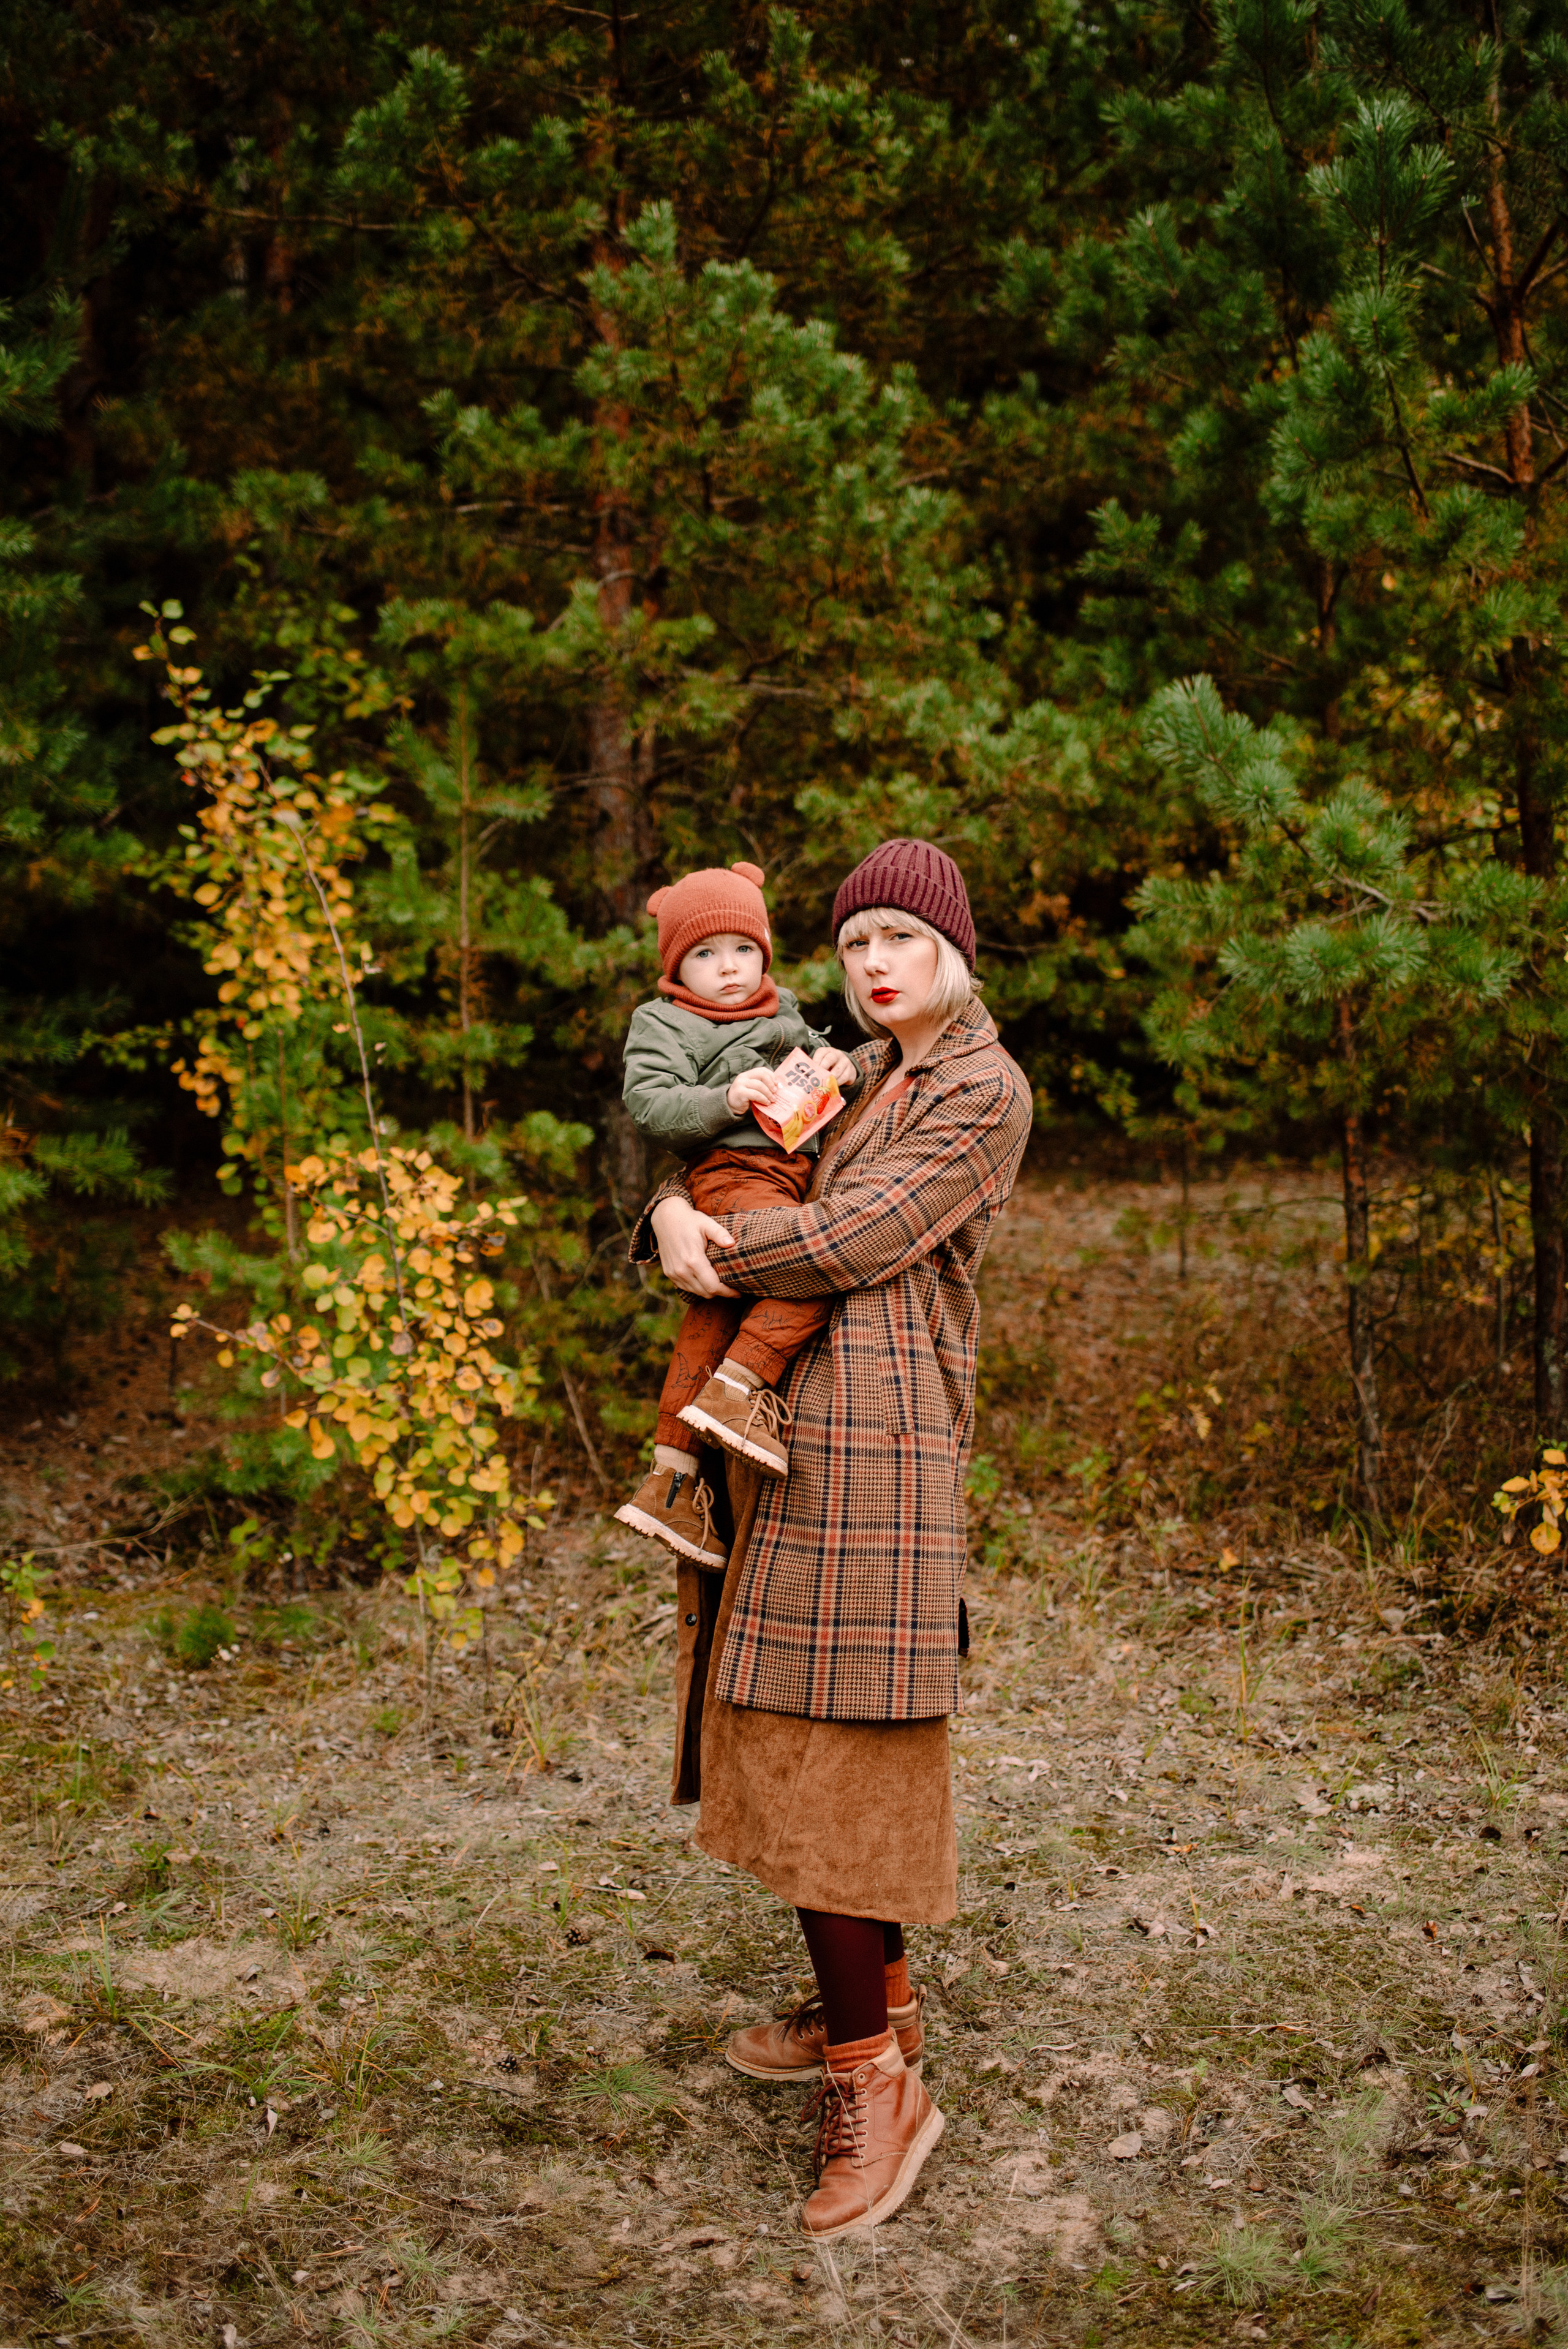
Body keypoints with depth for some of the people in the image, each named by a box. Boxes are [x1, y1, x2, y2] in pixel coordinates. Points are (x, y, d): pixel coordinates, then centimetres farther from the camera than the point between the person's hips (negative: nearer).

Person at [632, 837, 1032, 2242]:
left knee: (822, 1747, -8)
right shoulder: (859, 1072, 19)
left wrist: (718, 1255, -3)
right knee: (810, 1735, 13)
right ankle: (878, 2003, 27)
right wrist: (676, 1214, -2)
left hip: (867, 1430, -8)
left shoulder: (985, 1090, -5)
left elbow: (858, 1240, -15)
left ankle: (874, 2079, 1)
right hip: (791, 1420, 9)